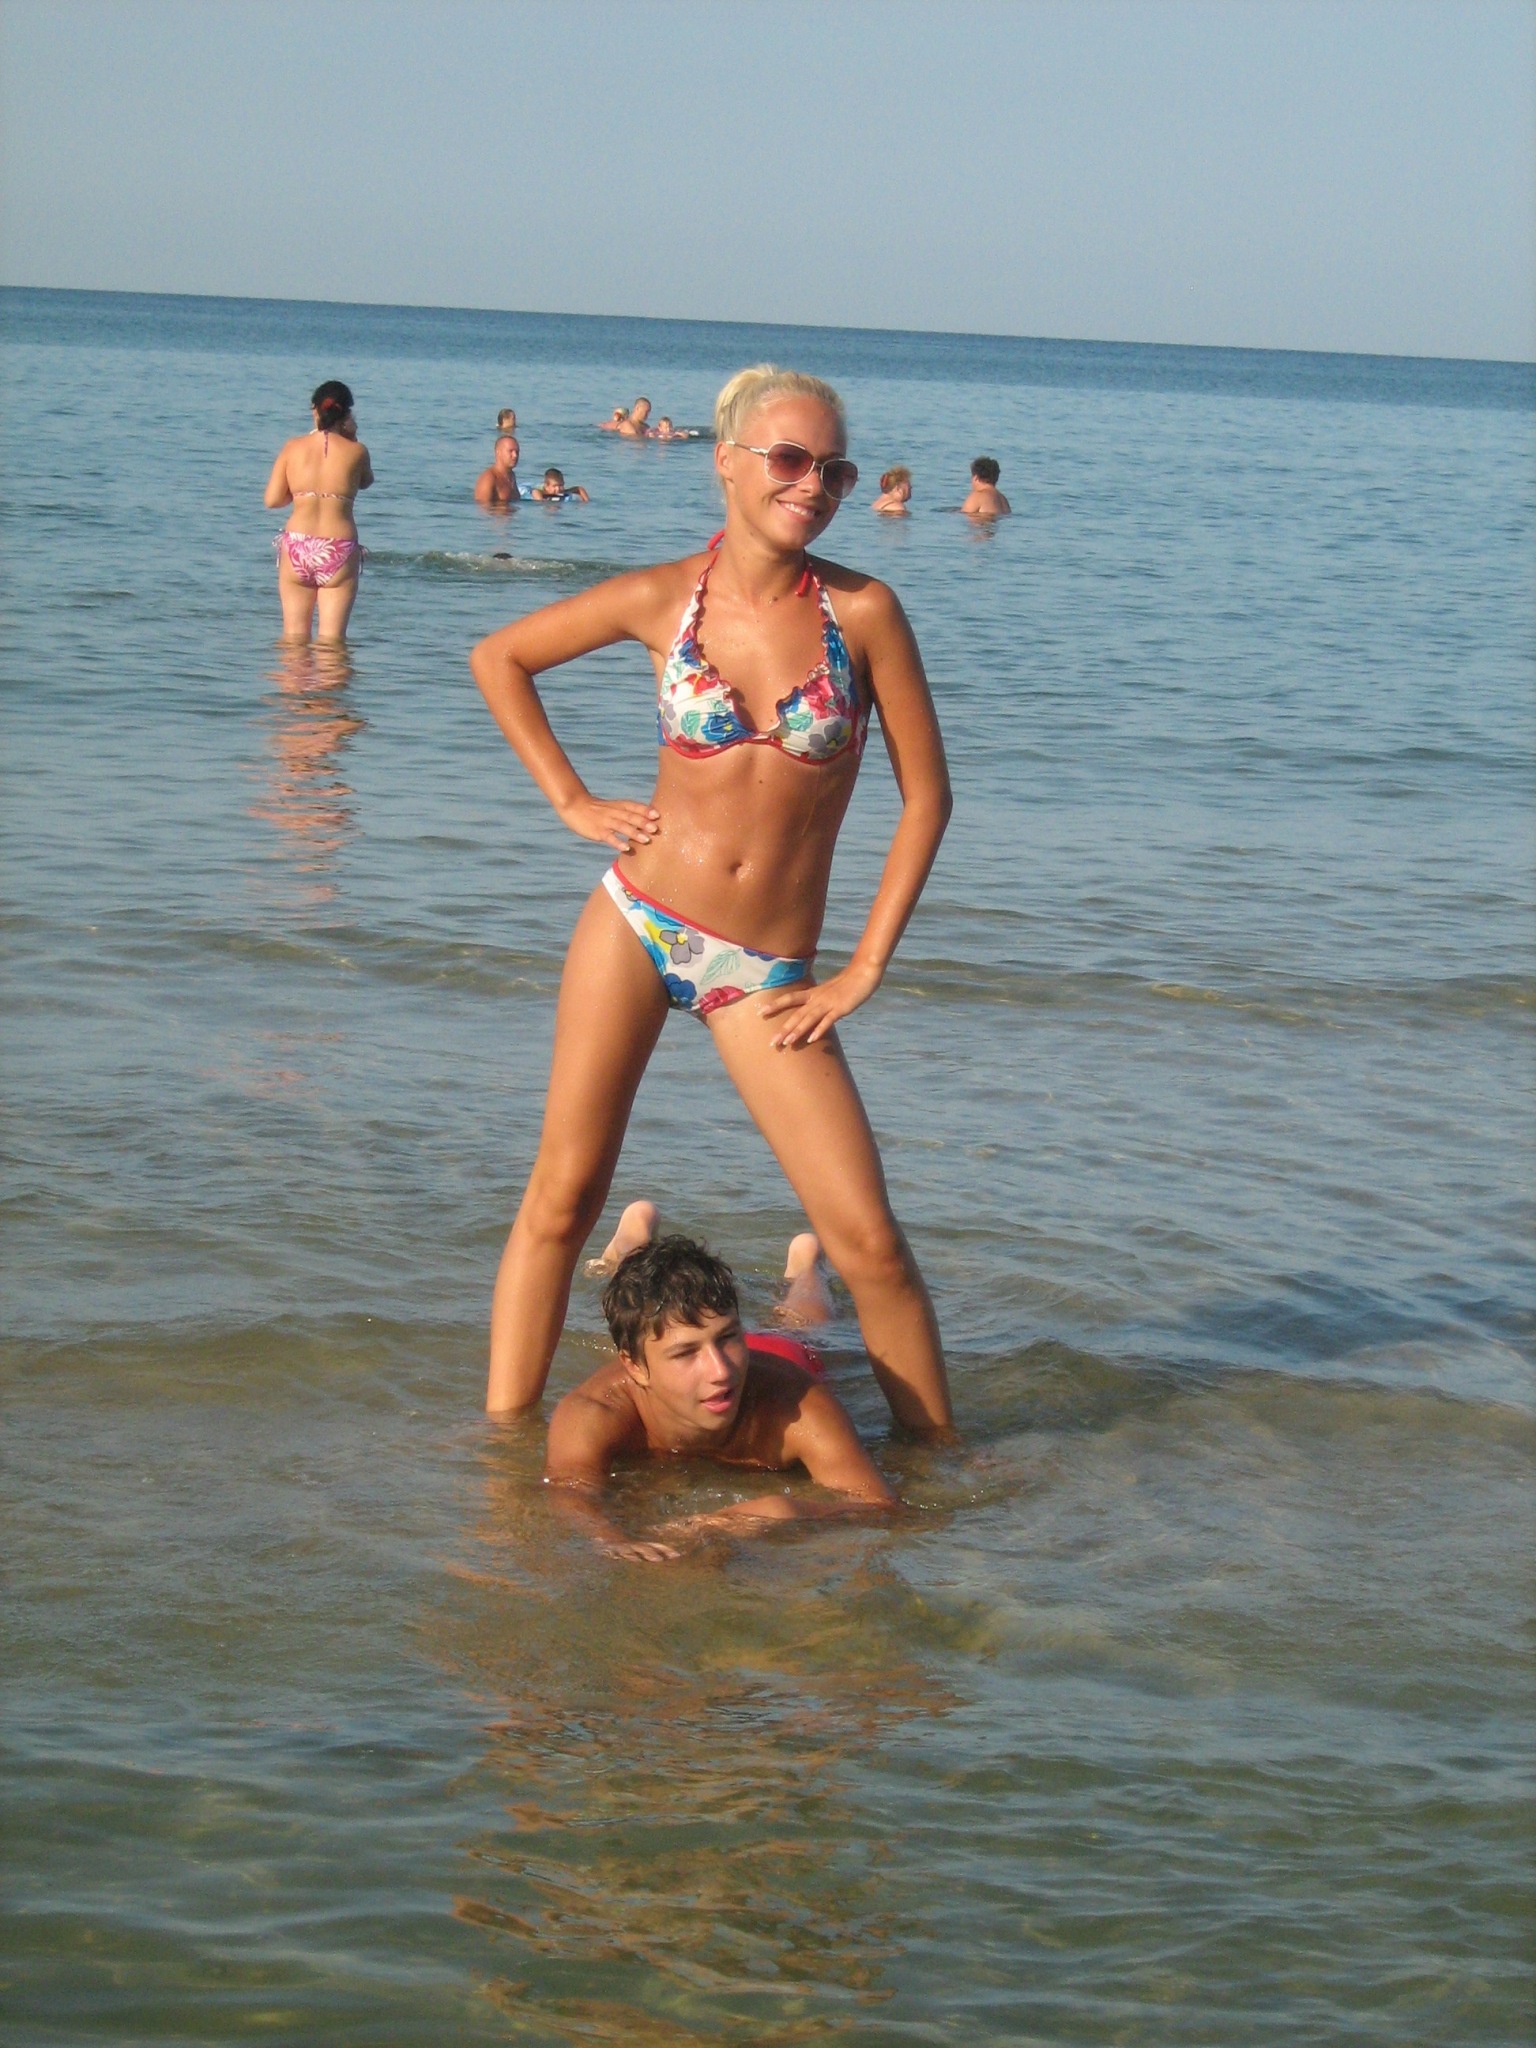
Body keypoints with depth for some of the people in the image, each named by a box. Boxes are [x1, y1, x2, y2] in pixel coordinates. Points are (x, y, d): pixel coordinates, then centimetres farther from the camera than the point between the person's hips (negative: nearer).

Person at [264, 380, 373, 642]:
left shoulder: (293, 447, 1)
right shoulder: (356, 451, -3)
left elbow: (272, 500, 2)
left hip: (296, 548, 2)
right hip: (339, 551, -2)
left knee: (294, 638, 10)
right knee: (331, 640, 2)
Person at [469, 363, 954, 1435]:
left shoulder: (864, 611, -6)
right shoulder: (663, 599, -3)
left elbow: (926, 794, 0)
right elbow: (499, 658, 13)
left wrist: (865, 970, -2)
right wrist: (571, 800, 5)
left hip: (764, 975, -1)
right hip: (635, 922, 1)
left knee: (868, 1239, -6)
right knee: (564, 1194, 2)